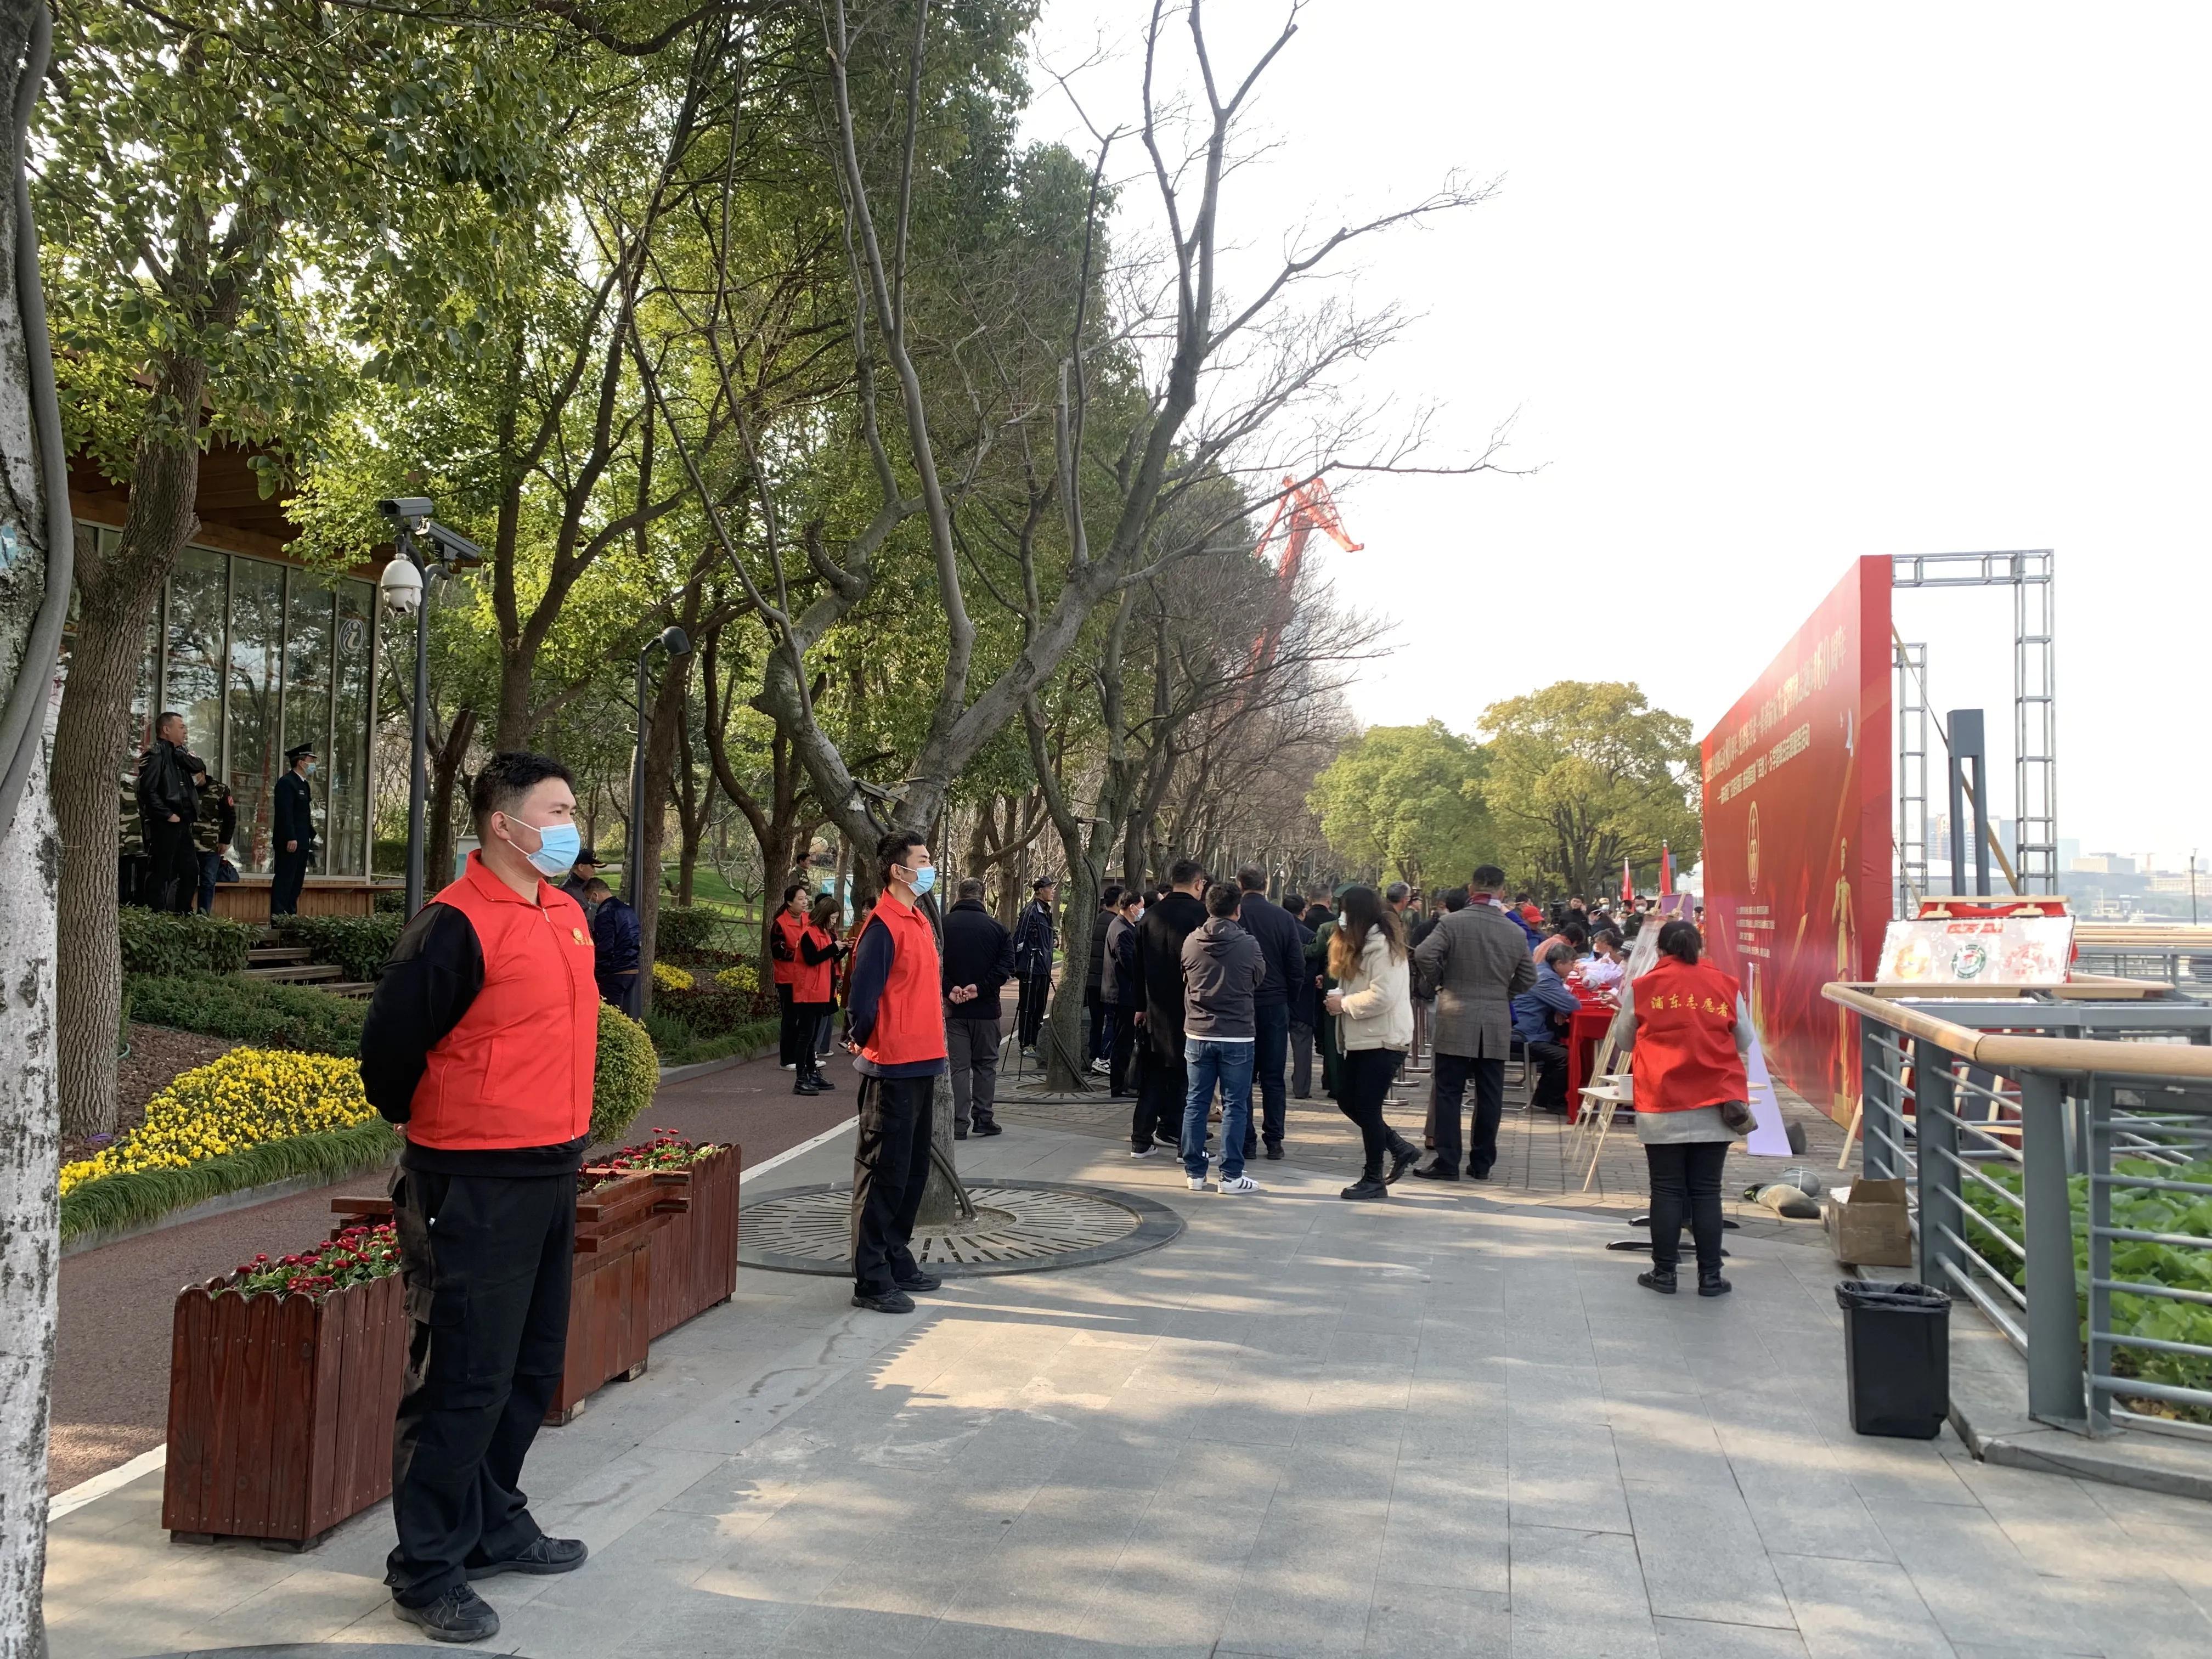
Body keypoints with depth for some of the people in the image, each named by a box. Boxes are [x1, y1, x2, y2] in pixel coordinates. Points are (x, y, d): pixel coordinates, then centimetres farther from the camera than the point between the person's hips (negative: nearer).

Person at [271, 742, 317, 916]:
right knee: (284, 880, -8)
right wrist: (291, 838, -23)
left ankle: (291, 914, 14)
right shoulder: (286, 783, -11)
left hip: (302, 842, 10)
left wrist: (311, 837, 15)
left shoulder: (304, 784, 19)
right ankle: (278, 915, -8)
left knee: (296, 881, 11)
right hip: (289, 842, -10)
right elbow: (285, 813, -18)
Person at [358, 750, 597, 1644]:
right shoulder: (456, 924, -17)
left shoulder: (565, 914, 8)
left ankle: (494, 1526, 35)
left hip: (552, 1172, 8)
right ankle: (427, 1570, 15)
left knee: (532, 1368, 18)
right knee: (464, 1379, 0)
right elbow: (389, 1043, -13)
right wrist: (428, 1128, 3)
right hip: (475, 1185, -8)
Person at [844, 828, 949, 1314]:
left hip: (921, 1062, 10)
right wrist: (859, 1044, -5)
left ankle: (897, 1261, 29)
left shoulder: (919, 920, 14)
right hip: (892, 1066, -10)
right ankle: (871, 1281, 4)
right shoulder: (883, 924, -16)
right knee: (884, 1172, -3)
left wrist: (948, 994, 8)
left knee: (914, 1168, 17)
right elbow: (864, 995, -17)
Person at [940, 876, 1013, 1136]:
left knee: (958, 1065, 5)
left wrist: (949, 988, -12)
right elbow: (1007, 965, -10)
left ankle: (959, 1124, 3)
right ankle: (983, 1119, 14)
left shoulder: (943, 925, -2)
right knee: (986, 1063, 14)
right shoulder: (996, 927, -2)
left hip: (954, 1007, 0)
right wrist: (981, 988, -13)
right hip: (986, 1007, 0)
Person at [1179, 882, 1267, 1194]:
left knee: (1195, 1103, 10)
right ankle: (1231, 1176, 5)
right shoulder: (1248, 945, -11)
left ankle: (1195, 1172, 14)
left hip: (1197, 1035, 3)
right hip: (1237, 1036, -3)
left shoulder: (1191, 942, -3)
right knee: (1235, 1106, 4)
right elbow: (1259, 980, 4)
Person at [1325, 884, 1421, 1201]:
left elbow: (1382, 996, -25)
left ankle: (1374, 1179, 8)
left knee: (1367, 1108, -4)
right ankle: (1401, 1149, 24)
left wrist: (1344, 1004, -15)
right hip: (1361, 1039, 10)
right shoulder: (1360, 944, 15)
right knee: (1347, 1101, 13)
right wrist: (1340, 995, 3)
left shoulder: (1382, 946, -17)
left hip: (1382, 1041, -10)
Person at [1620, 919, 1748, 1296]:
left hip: (1661, 1107, -1)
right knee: (1706, 1191, 7)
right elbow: (1744, 1042, 13)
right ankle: (1710, 1276, 11)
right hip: (1713, 1106, 1)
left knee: (1667, 1191, 6)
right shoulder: (1725, 986, 3)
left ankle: (1664, 1273, 12)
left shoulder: (1643, 987, 0)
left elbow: (1624, 1040, 12)